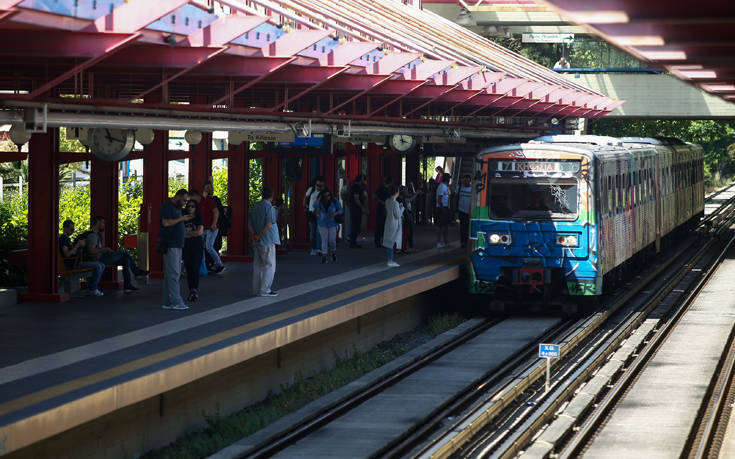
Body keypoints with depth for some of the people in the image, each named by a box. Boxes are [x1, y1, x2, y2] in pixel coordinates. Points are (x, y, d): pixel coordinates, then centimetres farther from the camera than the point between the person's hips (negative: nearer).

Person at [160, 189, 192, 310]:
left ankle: (167, 302, 11)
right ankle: (176, 302, -13)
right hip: (170, 245, -10)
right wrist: (181, 219, -14)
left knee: (171, 274, 9)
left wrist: (186, 219, 11)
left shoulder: (177, 208, 19)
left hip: (177, 245, 10)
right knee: (173, 273, -11)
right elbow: (166, 223, -21)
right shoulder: (167, 206, -10)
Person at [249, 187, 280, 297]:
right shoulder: (270, 207, -12)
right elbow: (268, 225, -19)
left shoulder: (255, 207, 11)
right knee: (269, 265, -2)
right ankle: (264, 290, -7)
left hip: (257, 242, 7)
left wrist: (253, 235, -4)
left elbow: (249, 224, 9)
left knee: (258, 265, 12)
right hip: (267, 241, -7)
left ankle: (256, 289, 15)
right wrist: (260, 236, -11)